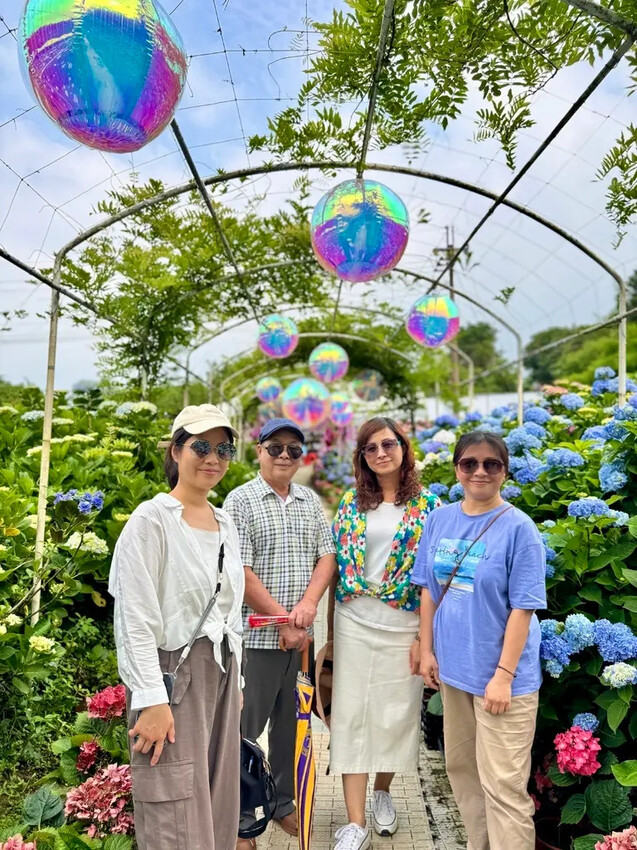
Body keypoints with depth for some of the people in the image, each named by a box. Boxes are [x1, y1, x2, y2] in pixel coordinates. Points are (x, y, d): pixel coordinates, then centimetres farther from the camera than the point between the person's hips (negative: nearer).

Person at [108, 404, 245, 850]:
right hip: (172, 672, -7)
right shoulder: (153, 518, -11)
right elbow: (136, 618, -15)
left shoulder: (226, 523, 11)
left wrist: (236, 681, 16)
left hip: (221, 671, 7)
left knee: (219, 803, 14)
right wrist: (152, 700, -18)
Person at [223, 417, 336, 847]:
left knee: (290, 723, 16)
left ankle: (284, 802, 34)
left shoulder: (311, 501, 10)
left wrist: (309, 603, -11)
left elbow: (327, 555, 6)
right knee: (247, 725, 4)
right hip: (258, 634, -5)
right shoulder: (240, 501, -7)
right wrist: (283, 621, -13)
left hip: (300, 634, 5)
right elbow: (239, 570, -13)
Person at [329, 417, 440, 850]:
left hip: (403, 627, -1)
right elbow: (334, 562, 7)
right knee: (352, 716, 4)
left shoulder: (428, 505, -3)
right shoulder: (351, 501, 3)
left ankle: (383, 792, 38)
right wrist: (328, 621, 6)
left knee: (395, 715, 12)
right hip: (353, 624, 2)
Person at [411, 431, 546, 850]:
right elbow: (429, 590, 7)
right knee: (461, 767, 20)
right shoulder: (440, 519, 1)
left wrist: (503, 674, -16)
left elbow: (523, 608, -14)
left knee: (502, 784, 3)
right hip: (454, 667, 6)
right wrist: (427, 651, 6)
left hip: (501, 675, -6)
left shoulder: (518, 527, -14)